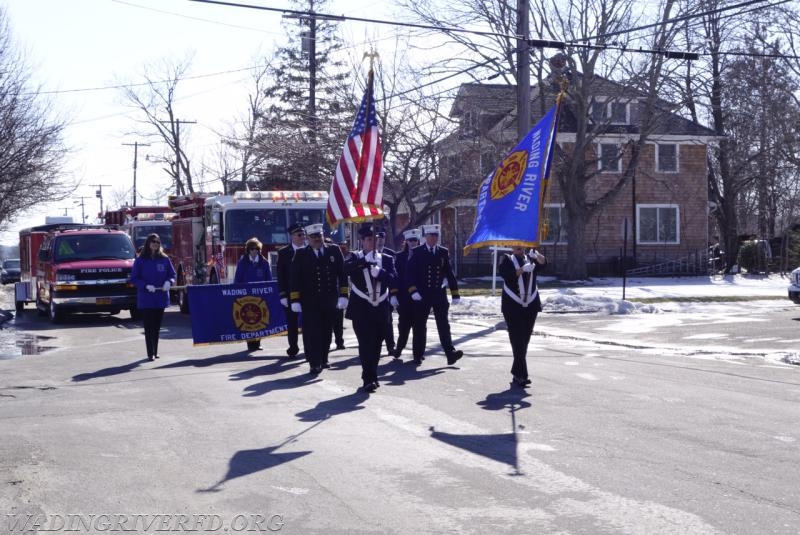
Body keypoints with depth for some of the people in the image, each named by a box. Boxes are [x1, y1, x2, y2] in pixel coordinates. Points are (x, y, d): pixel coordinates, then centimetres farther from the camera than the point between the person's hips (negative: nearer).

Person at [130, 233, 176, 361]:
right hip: (146, 299, -3)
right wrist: (146, 286, -16)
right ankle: (150, 353, -1)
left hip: (161, 298, 3)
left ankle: (155, 351, 18)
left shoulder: (164, 259, 5)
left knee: (157, 326, 10)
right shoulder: (140, 260, -2)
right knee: (149, 327, -3)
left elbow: (172, 274, 11)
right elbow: (134, 278, -2)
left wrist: (169, 282, -11)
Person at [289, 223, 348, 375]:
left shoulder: (334, 251, 5)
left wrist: (343, 295, -4)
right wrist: (295, 300, -8)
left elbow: (342, 275, 4)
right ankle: (315, 363, 1)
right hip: (310, 302, -2)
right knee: (312, 333, -4)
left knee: (326, 333, 11)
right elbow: (294, 278, -2)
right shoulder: (301, 254, 0)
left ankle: (323, 359, 25)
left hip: (330, 301, 2)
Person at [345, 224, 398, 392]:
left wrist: (379, 272, -20)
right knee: (366, 343, -11)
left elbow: (394, 280, -4)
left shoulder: (387, 259, 10)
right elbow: (346, 269, -21)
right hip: (361, 309, -3)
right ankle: (369, 379, -11)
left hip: (380, 309, 4)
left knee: (376, 344, 11)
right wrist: (365, 261, -32)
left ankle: (371, 376, 25)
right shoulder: (355, 258, 2)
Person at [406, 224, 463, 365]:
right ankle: (418, 355, 15)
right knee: (419, 326, 5)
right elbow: (409, 272, -5)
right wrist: (413, 290, -17)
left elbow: (449, 274, 9)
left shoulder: (444, 252, 8)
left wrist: (455, 294, 7)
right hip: (422, 295, -1)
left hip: (439, 294, 1)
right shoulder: (416, 252, 0)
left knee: (443, 324, -5)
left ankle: (450, 353, -11)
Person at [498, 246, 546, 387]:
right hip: (513, 305, -4)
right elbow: (504, 273, -15)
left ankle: (517, 373, 19)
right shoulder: (507, 259, 5)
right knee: (518, 340, -9)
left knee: (525, 340, 8)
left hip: (531, 305, 4)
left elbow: (543, 262, -8)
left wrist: (537, 256, -30)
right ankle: (521, 375, -12)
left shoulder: (530, 258, 13)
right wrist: (522, 270, -29)